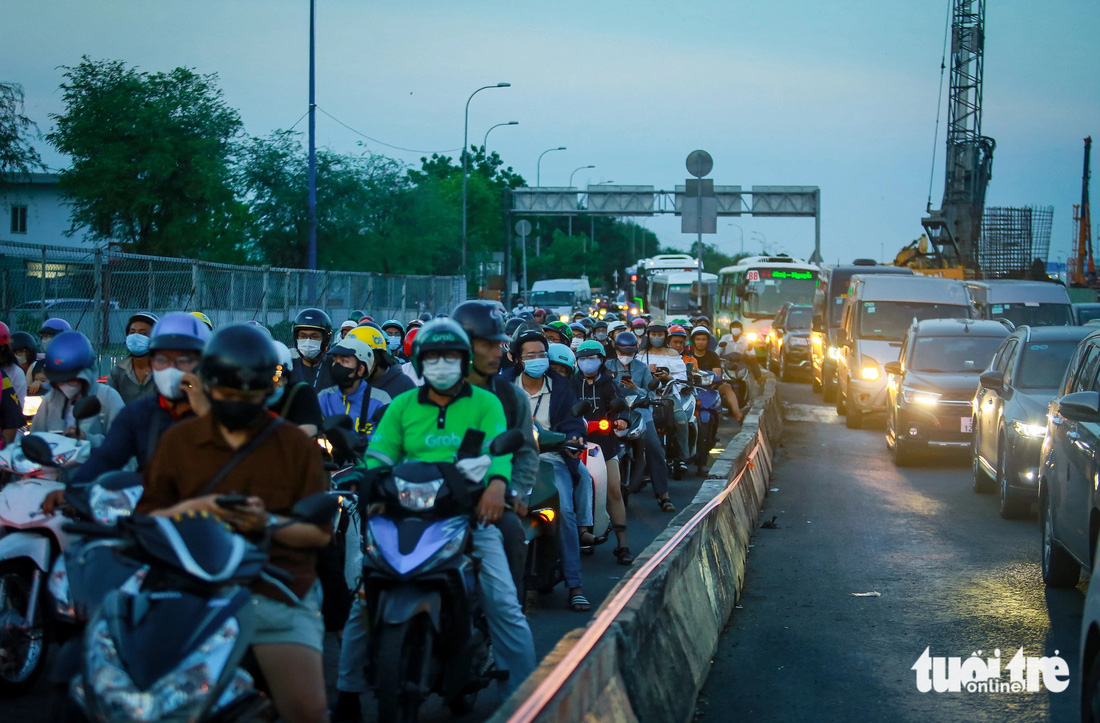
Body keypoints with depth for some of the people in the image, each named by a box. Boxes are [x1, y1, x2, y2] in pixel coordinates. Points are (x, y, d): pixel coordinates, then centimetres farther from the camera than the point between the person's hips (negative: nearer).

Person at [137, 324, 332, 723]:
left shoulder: (296, 445, 11)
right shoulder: (177, 441, 14)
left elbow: (321, 531, 6)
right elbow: (146, 519, 10)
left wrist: (269, 523, -13)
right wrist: (194, 508, -9)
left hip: (278, 596, -1)